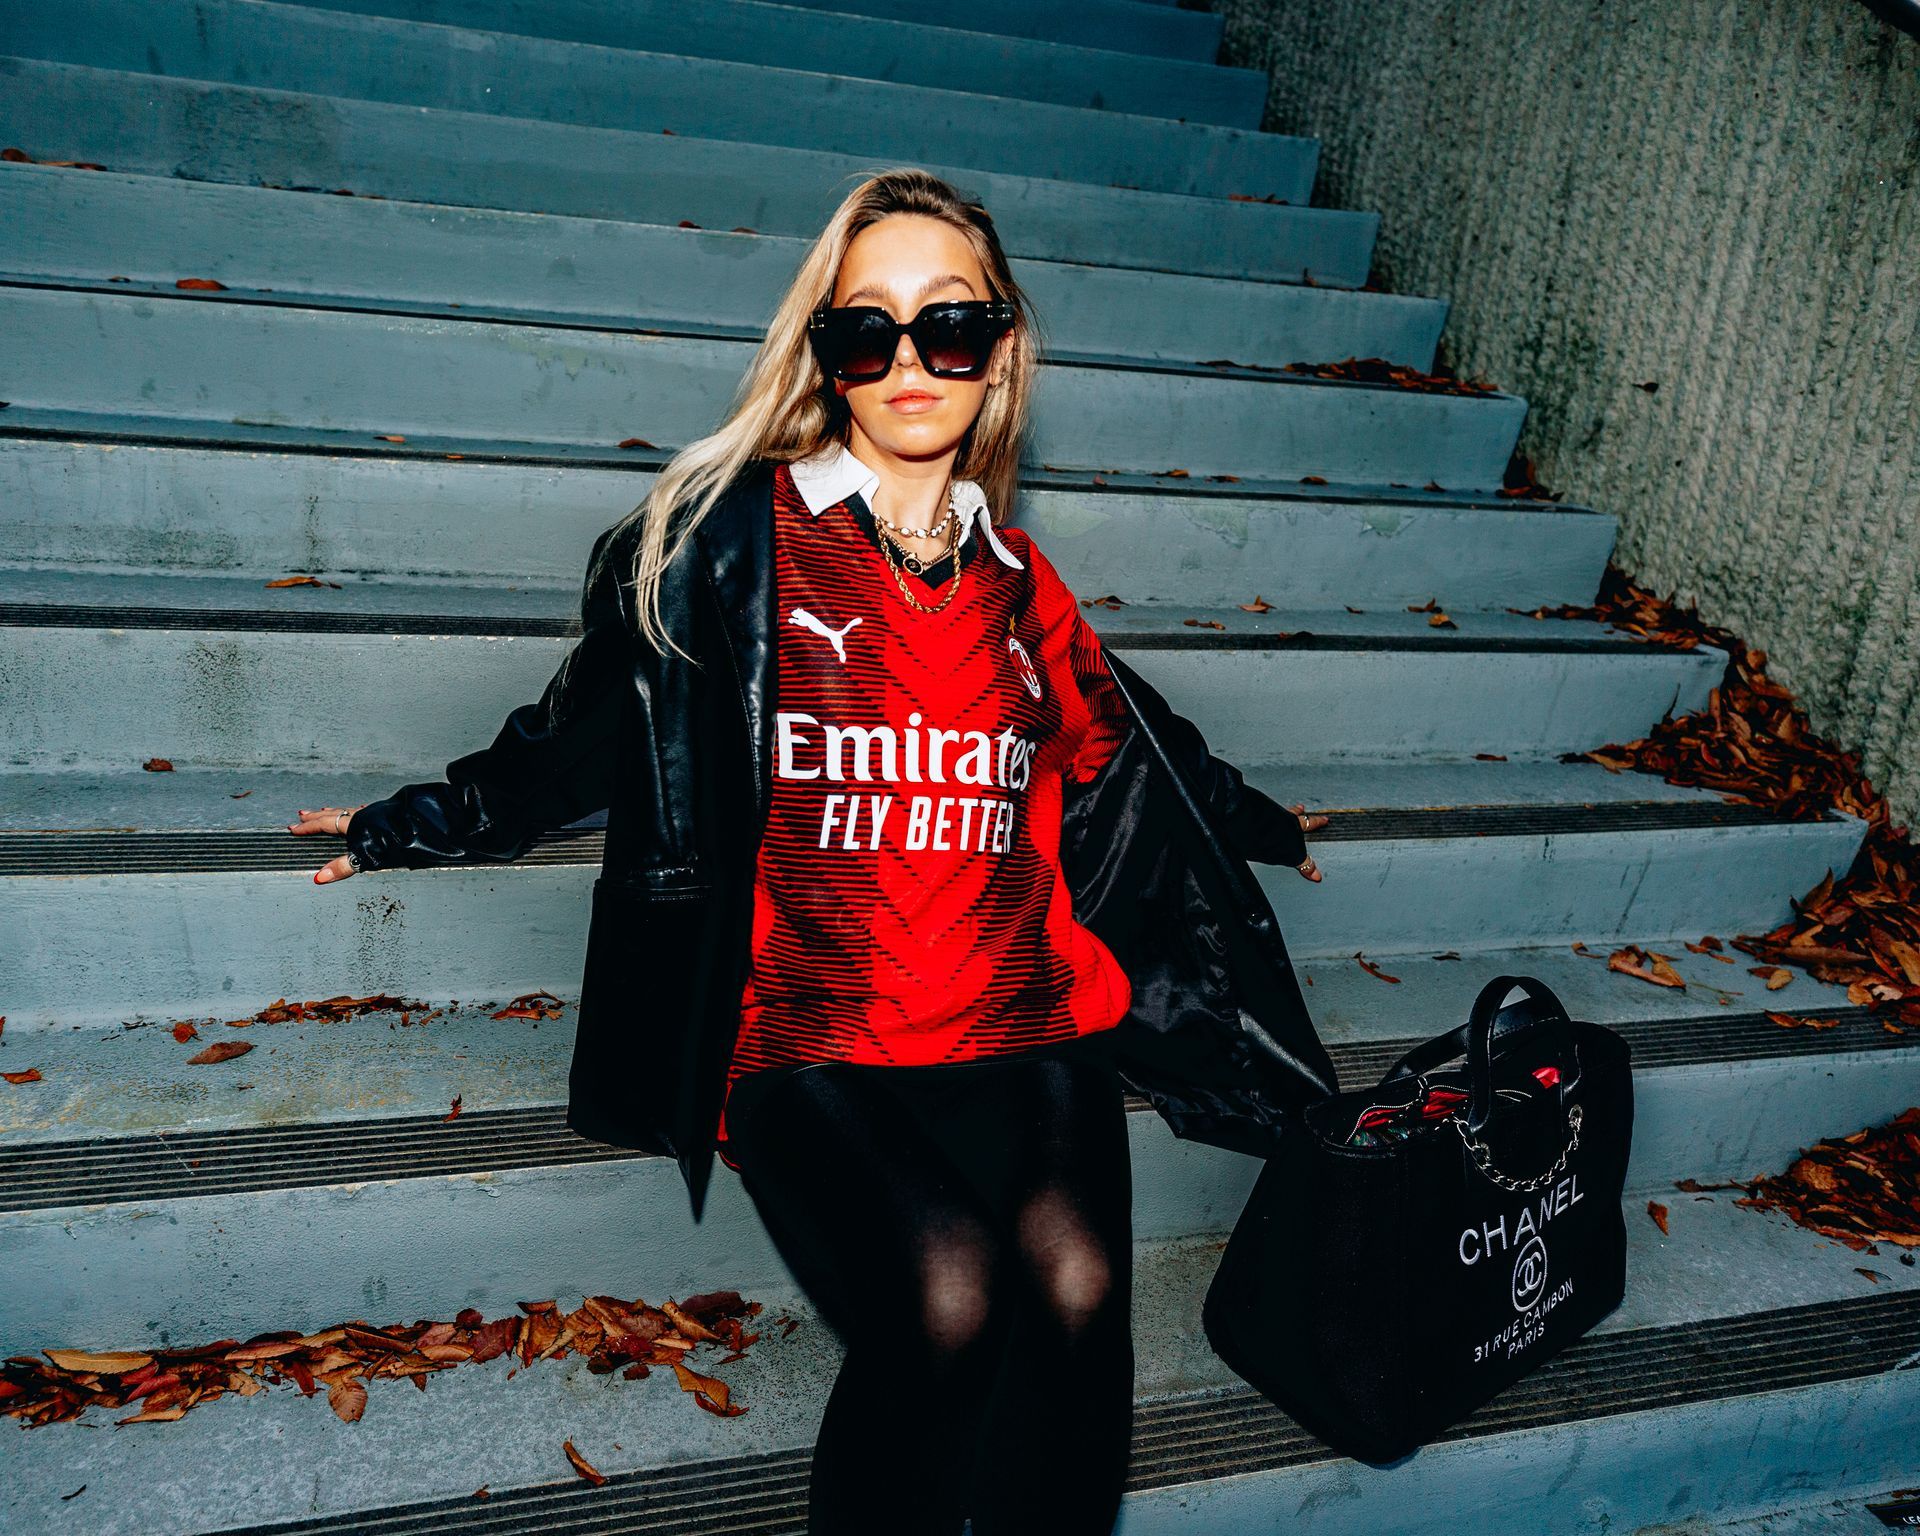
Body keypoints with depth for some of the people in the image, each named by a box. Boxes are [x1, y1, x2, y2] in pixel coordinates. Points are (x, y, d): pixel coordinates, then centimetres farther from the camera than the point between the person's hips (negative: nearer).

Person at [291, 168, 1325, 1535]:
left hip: (1017, 1012, 4)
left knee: (1076, 1281, -18)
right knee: (941, 1306, -23)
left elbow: (1112, 749, 30)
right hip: (806, 1032, -3)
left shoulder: (1019, 580, 13)